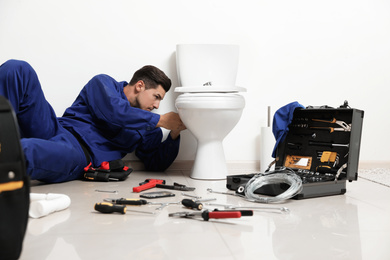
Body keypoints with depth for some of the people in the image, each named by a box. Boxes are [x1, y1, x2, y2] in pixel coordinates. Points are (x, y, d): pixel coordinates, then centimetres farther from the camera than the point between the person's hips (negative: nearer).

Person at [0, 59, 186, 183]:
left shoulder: (147, 129, 24)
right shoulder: (104, 83, 13)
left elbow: (157, 164, 21)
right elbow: (112, 111, -7)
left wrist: (175, 133, 6)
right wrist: (161, 120, -4)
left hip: (79, 155, -1)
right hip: (56, 131, 1)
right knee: (18, 70, -24)